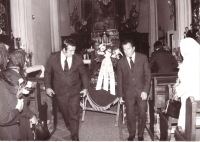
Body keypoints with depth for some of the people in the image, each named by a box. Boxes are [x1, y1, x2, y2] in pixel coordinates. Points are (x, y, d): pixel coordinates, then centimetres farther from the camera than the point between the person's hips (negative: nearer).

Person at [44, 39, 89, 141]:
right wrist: (48, 87, -1)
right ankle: (71, 128, 43)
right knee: (65, 113, 17)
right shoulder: (53, 58, -8)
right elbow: (47, 73, 4)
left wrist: (85, 87, 3)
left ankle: (74, 137, 14)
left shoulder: (78, 58, -9)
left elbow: (83, 73, 4)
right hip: (60, 92, 1)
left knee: (74, 115, 2)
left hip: (74, 91, -1)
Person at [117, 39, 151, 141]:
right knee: (130, 115, 6)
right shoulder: (121, 62, 1)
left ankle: (140, 134, 25)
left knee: (142, 114, 5)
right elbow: (119, 80, 6)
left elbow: (148, 75, -2)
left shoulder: (143, 58, -2)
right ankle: (131, 134, 26)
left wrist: (145, 91, -9)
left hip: (141, 91, 0)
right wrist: (120, 95, 3)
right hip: (128, 92, 1)